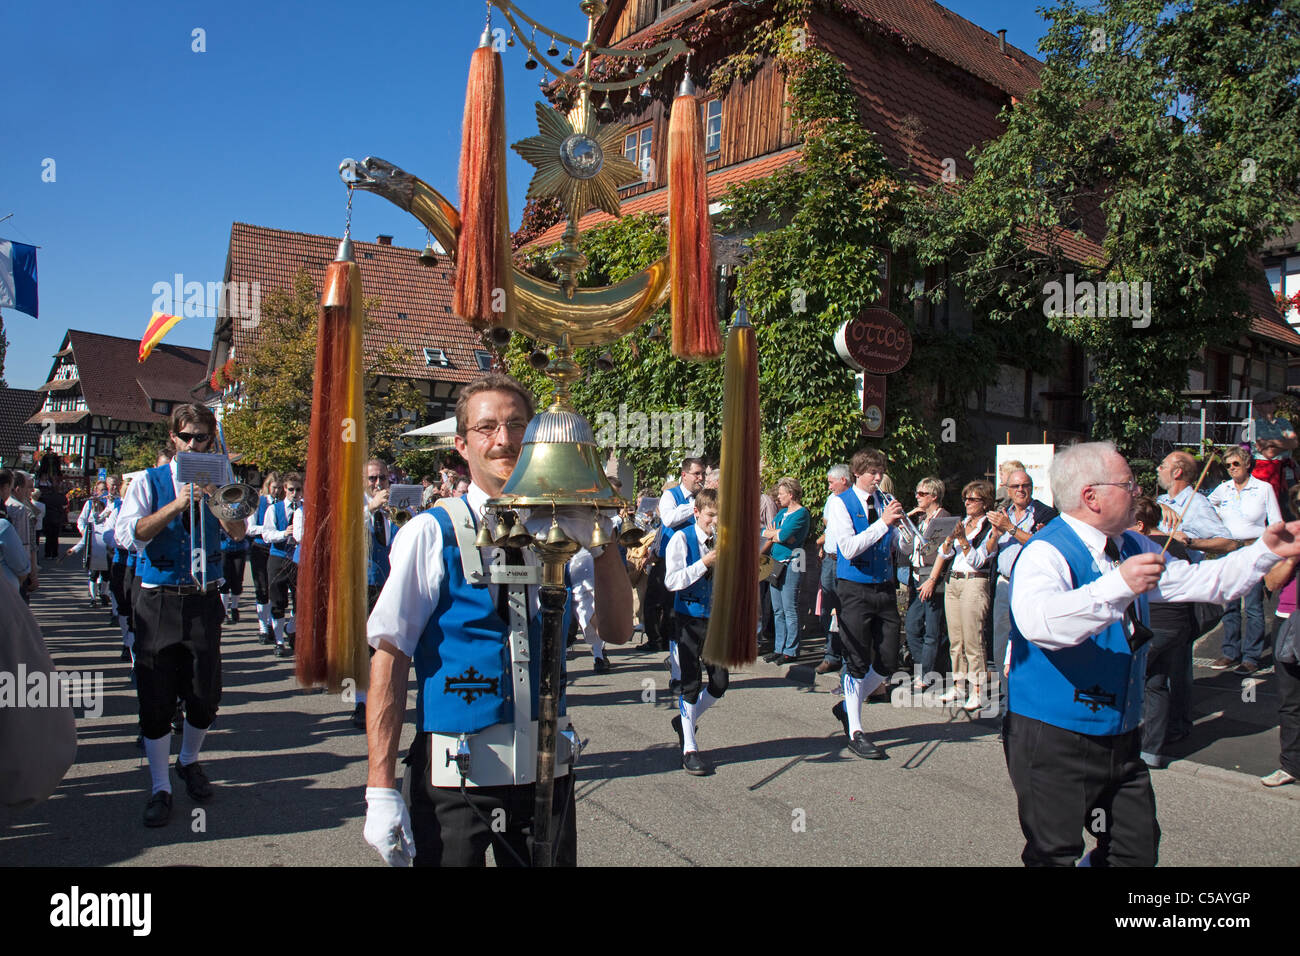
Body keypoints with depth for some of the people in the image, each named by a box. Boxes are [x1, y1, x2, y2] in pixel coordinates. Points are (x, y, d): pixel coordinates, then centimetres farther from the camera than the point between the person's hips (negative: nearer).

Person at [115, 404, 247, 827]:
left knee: (205, 696, 6)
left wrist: (214, 494, -22)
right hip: (158, 602, -1)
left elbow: (238, 531, -7)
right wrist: (176, 505, -20)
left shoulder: (218, 484, 8)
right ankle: (160, 788, 14)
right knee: (156, 699, 1)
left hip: (204, 600, 1)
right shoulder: (149, 482, 3)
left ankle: (189, 761, 33)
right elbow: (128, 533, -10)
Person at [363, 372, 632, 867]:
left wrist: (601, 537, -15)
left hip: (546, 771, 4)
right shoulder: (430, 534, -11)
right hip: (455, 779, -4)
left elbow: (617, 630, -1)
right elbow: (389, 655, -11)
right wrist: (381, 789, -12)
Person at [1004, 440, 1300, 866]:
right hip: (1054, 738, -8)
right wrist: (1117, 586, -48)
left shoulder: (1133, 547, 10)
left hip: (1120, 734, 9)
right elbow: (1039, 622, -40)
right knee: (1056, 855, 2)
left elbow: (1200, 582, 22)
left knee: (1137, 847, 17)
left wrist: (1266, 551, 13)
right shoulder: (1046, 553, -20)